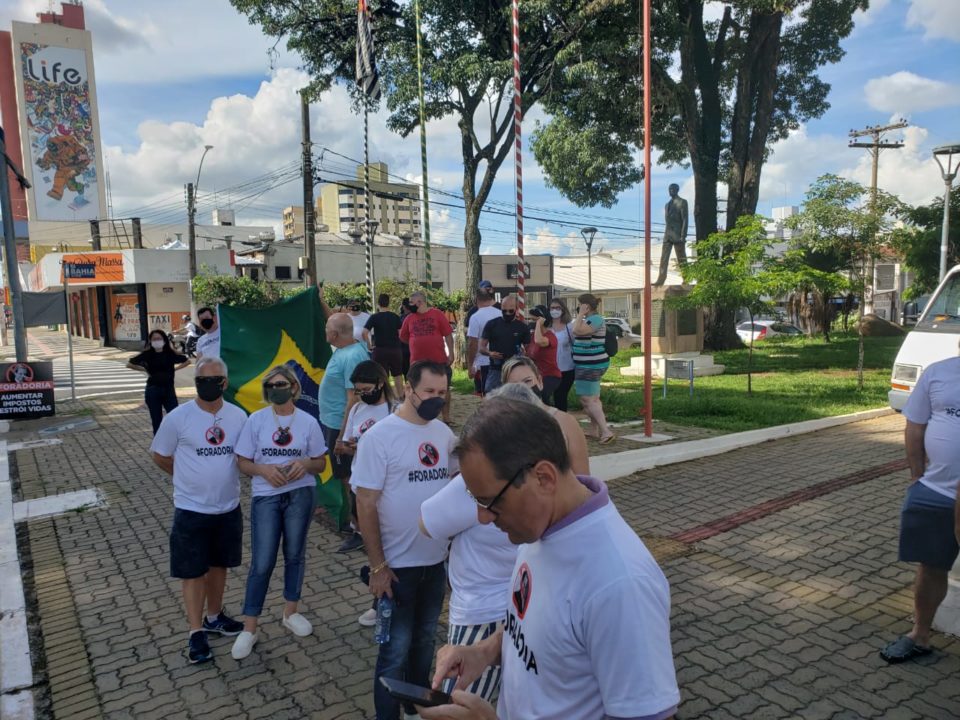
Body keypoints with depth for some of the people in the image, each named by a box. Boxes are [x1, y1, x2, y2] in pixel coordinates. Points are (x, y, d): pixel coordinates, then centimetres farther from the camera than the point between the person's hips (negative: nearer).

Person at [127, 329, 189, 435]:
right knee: (156, 420, 6)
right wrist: (145, 370, 4)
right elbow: (129, 364, 8)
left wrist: (174, 369, 3)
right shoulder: (147, 354, -1)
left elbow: (187, 361, 12)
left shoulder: (170, 354, -1)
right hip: (153, 391, 0)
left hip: (169, 390, 0)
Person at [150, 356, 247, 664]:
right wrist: (191, 478, 5)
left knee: (219, 565, 18)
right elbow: (160, 456, 0)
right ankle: (196, 633, 17)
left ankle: (214, 616, 37)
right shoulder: (178, 417, -12)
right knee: (193, 571, 4)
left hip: (229, 508, 3)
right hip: (191, 509, -3)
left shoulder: (239, 416, -4)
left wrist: (221, 478, 5)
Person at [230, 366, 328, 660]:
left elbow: (321, 463, 5)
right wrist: (264, 469, -19)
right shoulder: (256, 420, -4)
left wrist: (306, 463, -17)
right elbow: (242, 462, 0)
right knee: (262, 563, 0)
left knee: (295, 554, 14)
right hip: (266, 496, -1)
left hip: (300, 495, 1)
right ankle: (249, 628, 14)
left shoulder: (308, 422, -2)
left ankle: (291, 612, 34)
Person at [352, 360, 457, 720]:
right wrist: (378, 566, -14)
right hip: (398, 564, -5)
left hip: (436, 560, 6)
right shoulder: (379, 436, -16)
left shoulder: (444, 433, 0)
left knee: (425, 639, 23)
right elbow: (365, 505, -15)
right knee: (395, 648, 9)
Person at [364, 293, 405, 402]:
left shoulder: (374, 317, -7)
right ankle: (401, 396, 21)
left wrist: (369, 345, -6)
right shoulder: (395, 316, 2)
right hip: (395, 349, 3)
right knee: (397, 375, 15)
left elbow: (364, 333, -16)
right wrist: (394, 341, 13)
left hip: (380, 349, -3)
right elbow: (400, 333, 0)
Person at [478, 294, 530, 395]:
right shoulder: (491, 324, 3)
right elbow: (481, 348, 2)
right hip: (495, 371, 0)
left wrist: (523, 353, -14)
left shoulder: (522, 327, 5)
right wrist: (489, 353, -19)